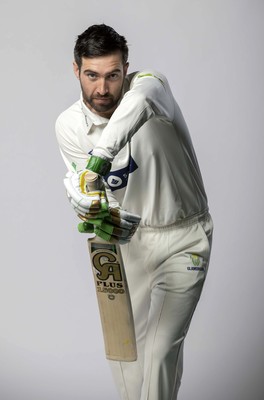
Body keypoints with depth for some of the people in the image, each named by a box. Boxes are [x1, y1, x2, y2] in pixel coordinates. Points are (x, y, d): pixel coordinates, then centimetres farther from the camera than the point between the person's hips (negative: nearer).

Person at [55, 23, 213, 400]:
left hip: (185, 237, -4)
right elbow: (86, 192, -9)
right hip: (131, 239, 4)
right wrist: (98, 213, -32)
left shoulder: (150, 84, -19)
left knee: (162, 348, -9)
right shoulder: (69, 125, -8)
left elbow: (139, 100, -46)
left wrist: (102, 153, -59)